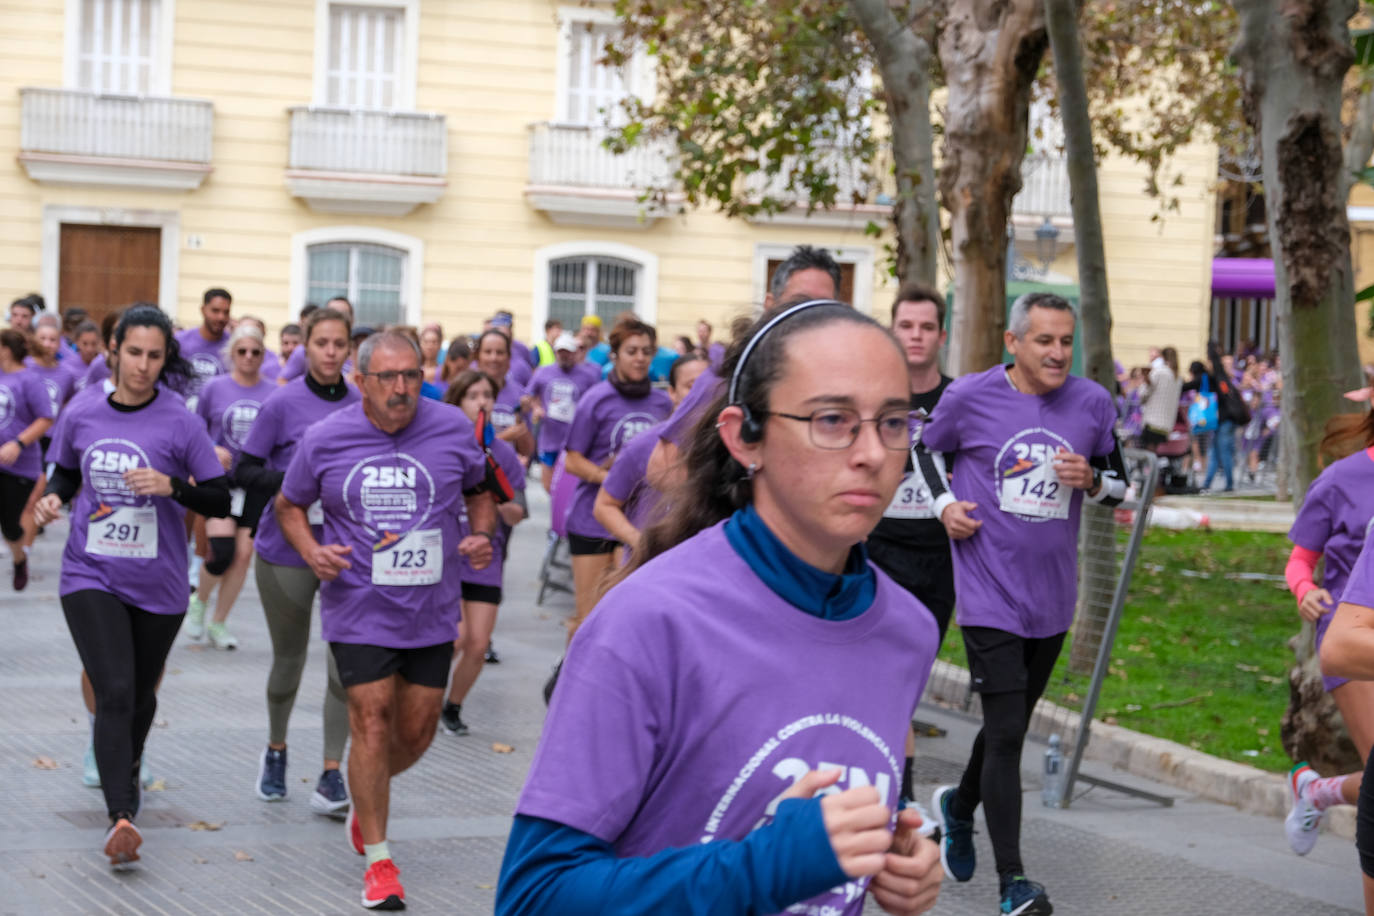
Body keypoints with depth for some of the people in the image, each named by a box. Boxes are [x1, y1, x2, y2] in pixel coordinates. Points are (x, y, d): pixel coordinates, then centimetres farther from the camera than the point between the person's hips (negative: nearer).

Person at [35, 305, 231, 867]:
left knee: (140, 694, 17)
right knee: (113, 691, -16)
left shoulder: (179, 423, -8)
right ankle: (120, 817, -23)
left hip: (157, 583, 0)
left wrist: (172, 486, -23)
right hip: (91, 575, 0)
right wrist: (52, 500, -6)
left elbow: (220, 502, -6)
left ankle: (128, 769, 48)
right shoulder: (81, 416, -2)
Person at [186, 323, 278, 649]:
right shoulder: (214, 388, 0)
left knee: (243, 554, 0)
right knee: (222, 551, -15)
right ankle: (199, 602, 15)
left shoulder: (274, 393, 2)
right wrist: (212, 450, -11)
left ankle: (218, 623, 16)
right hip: (219, 479, -2)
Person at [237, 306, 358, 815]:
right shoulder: (282, 404, -7)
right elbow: (244, 472, -7)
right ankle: (276, 750, 39)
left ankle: (331, 778, -3)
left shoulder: (361, 406, 2)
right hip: (286, 551, -2)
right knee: (289, 660, 14)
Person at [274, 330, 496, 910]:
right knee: (372, 720, -7)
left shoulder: (453, 428, -3)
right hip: (358, 606, -2)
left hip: (430, 609, 2)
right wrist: (311, 551, -9)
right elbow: (288, 504, 9)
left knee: (417, 729, 8)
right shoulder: (325, 439, -6)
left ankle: (366, 797, 41)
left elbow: (478, 492, 14)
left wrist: (482, 536, -5)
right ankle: (378, 859, 4)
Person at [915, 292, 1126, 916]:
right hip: (989, 594, -4)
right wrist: (943, 503, -4)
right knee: (1006, 734, -10)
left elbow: (1119, 483, 12)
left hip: (1052, 598, 4)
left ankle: (959, 807, 47)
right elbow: (924, 448, 12)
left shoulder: (1092, 403, 0)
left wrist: (1090, 479, -10)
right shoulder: (971, 397, -7)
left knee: (1011, 724, 18)